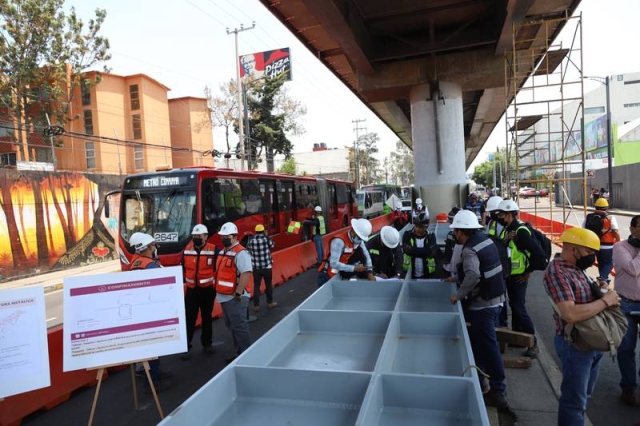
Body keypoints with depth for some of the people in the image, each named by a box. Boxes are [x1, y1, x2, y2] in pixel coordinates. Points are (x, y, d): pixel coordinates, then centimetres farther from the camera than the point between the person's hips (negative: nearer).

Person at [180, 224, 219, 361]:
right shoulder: (186, 251, 1)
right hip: (191, 290, 2)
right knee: (189, 319, 1)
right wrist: (183, 281, 7)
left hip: (208, 290, -2)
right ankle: (186, 347, 7)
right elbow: (182, 268, 12)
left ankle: (207, 344, 28)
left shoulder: (214, 250, -11)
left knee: (206, 318, 13)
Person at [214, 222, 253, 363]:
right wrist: (218, 290, 18)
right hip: (225, 296, 10)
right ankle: (239, 353, 31)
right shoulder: (223, 252, 14)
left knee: (239, 326, -5)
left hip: (235, 297, -10)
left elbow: (246, 273, -26)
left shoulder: (240, 253, -17)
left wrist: (238, 293, -26)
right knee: (231, 325, 18)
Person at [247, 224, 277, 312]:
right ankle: (270, 303, 28)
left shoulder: (251, 241, -4)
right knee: (268, 285, 15)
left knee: (256, 286, 8)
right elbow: (272, 245, 7)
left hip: (256, 267, 1)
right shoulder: (266, 239, -10)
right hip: (267, 267, -1)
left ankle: (256, 306, 9)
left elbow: (248, 251, 6)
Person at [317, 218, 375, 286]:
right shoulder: (339, 241, -30)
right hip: (328, 276, -6)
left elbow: (366, 255, -1)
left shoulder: (358, 239, -7)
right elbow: (334, 263, -34)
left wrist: (370, 272, -15)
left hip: (341, 273, 6)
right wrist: (354, 268, -32)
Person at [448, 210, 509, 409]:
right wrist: (457, 279, 21)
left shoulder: (470, 250, -21)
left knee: (487, 347, 0)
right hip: (494, 299, 9)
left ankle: (498, 392, 9)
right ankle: (479, 380, 34)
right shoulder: (484, 239, 7)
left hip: (482, 304, -9)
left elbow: (473, 276, -38)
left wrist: (458, 295, -25)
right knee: (478, 342, 20)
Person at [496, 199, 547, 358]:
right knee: (514, 306, 18)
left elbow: (540, 255, -25)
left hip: (519, 277, -9)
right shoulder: (507, 230, 7)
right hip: (509, 275, 9)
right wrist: (504, 240, -13)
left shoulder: (521, 231, -21)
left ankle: (533, 343, 6)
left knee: (519, 308, -6)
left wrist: (528, 271, -15)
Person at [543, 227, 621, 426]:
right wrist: (605, 301, -22)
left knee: (583, 396, 25)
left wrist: (600, 290, 0)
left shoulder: (577, 268, 6)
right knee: (574, 401, 7)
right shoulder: (557, 272, -23)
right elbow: (571, 314, -33)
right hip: (574, 344, -9)